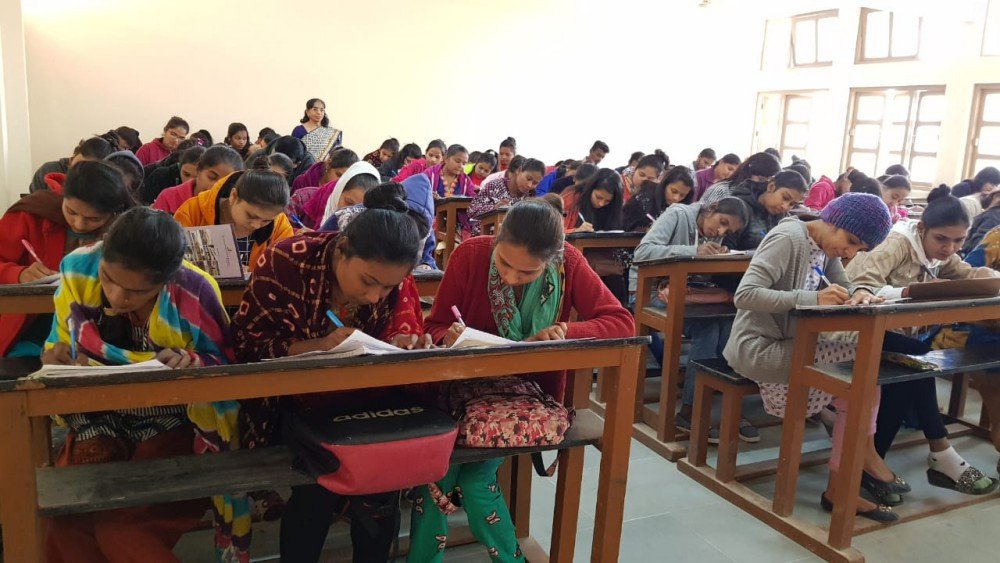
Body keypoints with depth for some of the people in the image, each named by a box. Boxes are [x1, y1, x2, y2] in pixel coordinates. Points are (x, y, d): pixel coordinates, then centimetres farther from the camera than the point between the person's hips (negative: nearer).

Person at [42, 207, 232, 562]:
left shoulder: (195, 292, -18)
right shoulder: (78, 269, -9)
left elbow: (224, 359, -5)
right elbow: (61, 343, 6)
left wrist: (191, 362, -27)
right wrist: (54, 358, -17)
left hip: (171, 424, -3)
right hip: (98, 421, 3)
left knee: (119, 531, -24)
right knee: (67, 529, -21)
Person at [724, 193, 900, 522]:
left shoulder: (825, 246, 9)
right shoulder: (789, 239, -19)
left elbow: (844, 287, 7)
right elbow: (744, 294, -28)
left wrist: (860, 295, -17)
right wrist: (813, 299, -34)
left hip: (787, 344, 9)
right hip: (759, 349, -9)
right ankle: (866, 456, 6)